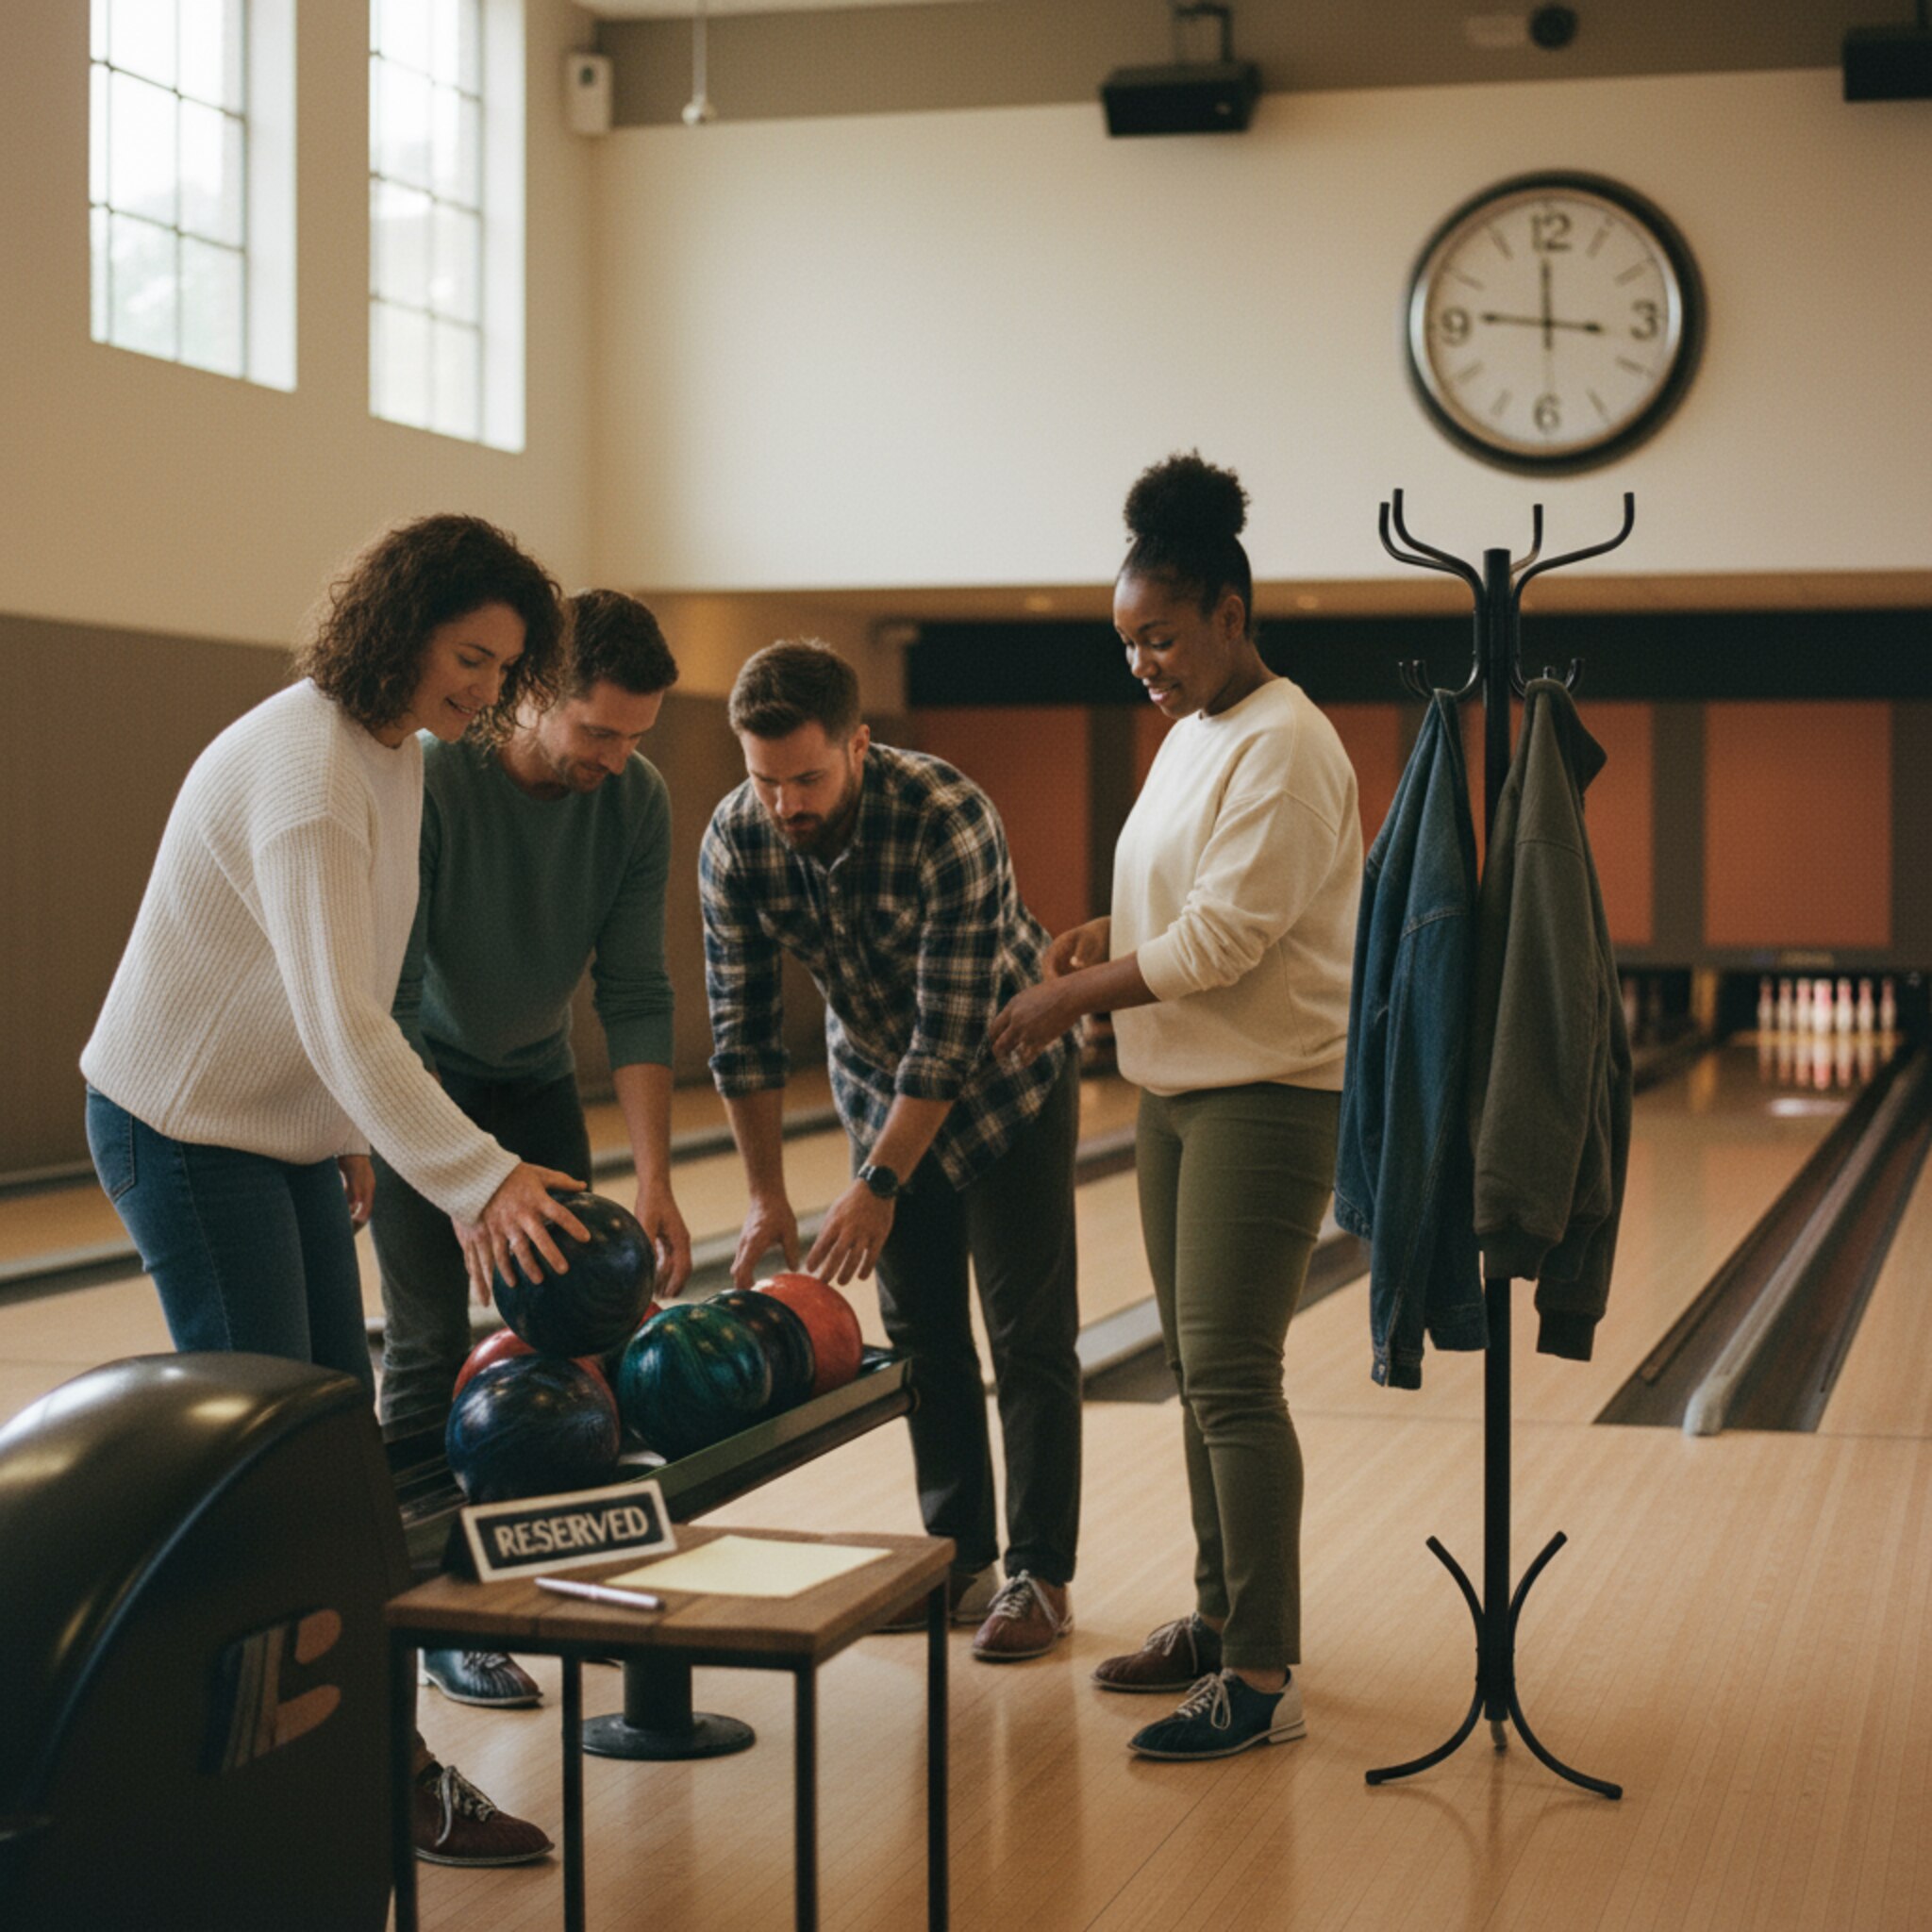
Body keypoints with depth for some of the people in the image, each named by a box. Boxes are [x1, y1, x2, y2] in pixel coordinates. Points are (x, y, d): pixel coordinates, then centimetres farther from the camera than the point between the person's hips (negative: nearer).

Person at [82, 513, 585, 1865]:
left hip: (288, 1130, 9)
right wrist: (479, 1180, -41)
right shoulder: (302, 768, -27)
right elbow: (340, 1019, -36)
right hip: (186, 1131, -9)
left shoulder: (394, 754, 5)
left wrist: (348, 1130, 18)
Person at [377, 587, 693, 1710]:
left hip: (537, 1077, 4)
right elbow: (391, 998, -30)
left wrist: (656, 1177, -21)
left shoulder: (636, 800, -16)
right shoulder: (428, 779, -30)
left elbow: (636, 996, -14)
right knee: (433, 1343, -8)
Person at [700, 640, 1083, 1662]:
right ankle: (957, 1559, 16)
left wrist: (879, 1185, -28)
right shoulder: (735, 842, -19)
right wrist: (767, 1198, -9)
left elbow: (952, 1031, -31)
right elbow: (742, 1029, -10)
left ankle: (1039, 1575, 3)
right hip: (881, 1082, 5)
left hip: (1005, 1080, -4)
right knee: (920, 1335, 7)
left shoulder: (948, 819, -33)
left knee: (1028, 1333, -3)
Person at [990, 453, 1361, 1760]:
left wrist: (1074, 998, -13)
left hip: (1266, 1098, -9)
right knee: (1200, 1371, 14)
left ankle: (1263, 1678, -5)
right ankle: (1222, 1618, 25)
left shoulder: (1282, 746, -15)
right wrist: (1111, 936, 3)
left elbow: (1227, 935, -21)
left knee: (1232, 1376, -10)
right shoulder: (1193, 734, 14)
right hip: (1181, 1090, 10)